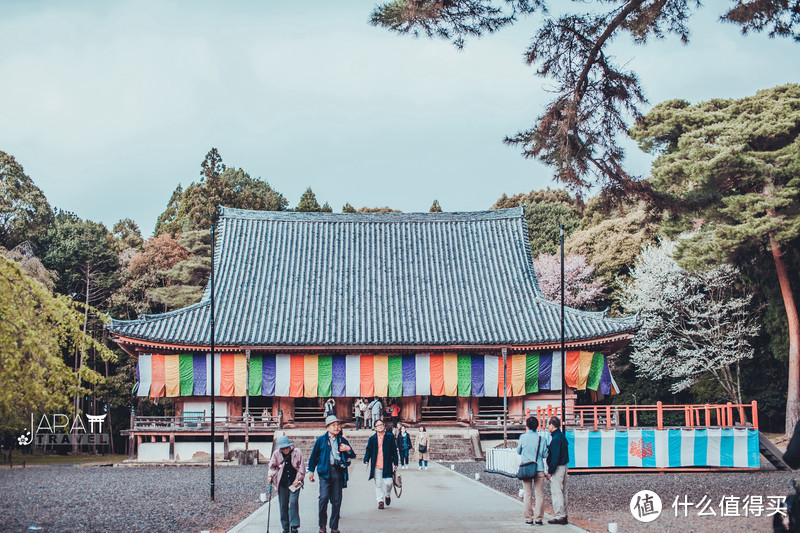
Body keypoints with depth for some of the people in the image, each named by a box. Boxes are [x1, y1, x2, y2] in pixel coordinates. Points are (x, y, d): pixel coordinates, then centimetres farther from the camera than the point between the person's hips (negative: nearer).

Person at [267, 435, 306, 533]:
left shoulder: (297, 452, -4)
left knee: (293, 502, -12)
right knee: (283, 505, 4)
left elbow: (301, 467, 1)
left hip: (294, 482, -2)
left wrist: (298, 479, -5)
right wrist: (271, 476, -6)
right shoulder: (276, 454, 0)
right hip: (282, 483, 2)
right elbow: (272, 466, 10)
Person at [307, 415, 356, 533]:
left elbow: (352, 456, 20)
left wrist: (348, 450, -2)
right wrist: (311, 471, 12)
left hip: (338, 472, 3)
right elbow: (314, 456, 13)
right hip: (325, 472, -3)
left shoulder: (342, 440, 14)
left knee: (337, 500, 3)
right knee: (324, 497, -15)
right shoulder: (321, 440, 6)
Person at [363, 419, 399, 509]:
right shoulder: (372, 438, 6)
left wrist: (395, 463, 4)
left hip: (387, 465, -1)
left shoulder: (390, 437, 4)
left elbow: (394, 451, 7)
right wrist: (366, 460, -5)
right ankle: (380, 501, 13)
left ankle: (387, 495, 24)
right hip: (376, 466, 1)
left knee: (388, 483, -5)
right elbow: (368, 451, 10)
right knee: (378, 484, 3)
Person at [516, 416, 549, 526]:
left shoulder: (523, 437, -4)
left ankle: (528, 519, 6)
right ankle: (538, 518, 2)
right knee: (539, 494, 5)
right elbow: (545, 455, 0)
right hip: (539, 469, 0)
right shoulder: (542, 438, -5)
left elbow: (518, 451, 9)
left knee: (527, 495, 6)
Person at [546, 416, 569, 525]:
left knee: (556, 492, -6)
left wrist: (550, 472, -18)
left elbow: (555, 457, -20)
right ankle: (563, 515, 18)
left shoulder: (556, 439, -17)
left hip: (557, 468, -10)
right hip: (563, 467, 10)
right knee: (562, 492, 13)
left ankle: (560, 517, -6)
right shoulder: (562, 436, 13)